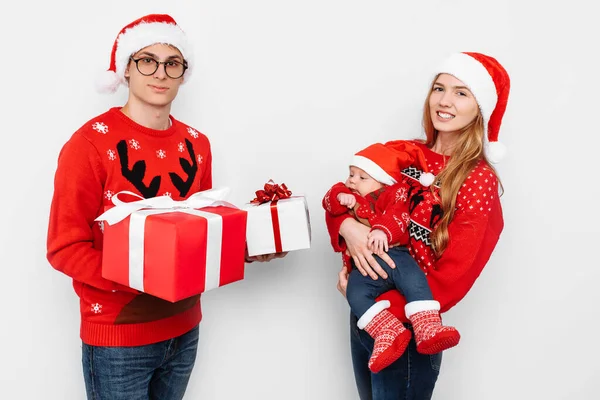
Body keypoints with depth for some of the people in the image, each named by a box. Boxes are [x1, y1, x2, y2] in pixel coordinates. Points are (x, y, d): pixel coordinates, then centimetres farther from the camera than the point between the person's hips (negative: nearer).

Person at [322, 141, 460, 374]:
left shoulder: (394, 193, 6)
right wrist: (341, 198, -9)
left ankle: (428, 331, -34)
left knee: (414, 279, -30)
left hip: (394, 255, -2)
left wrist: (383, 230, -32)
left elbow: (398, 216, -12)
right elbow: (329, 203, 13)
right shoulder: (348, 193, 23)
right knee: (355, 293, -25)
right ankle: (389, 333, -31)